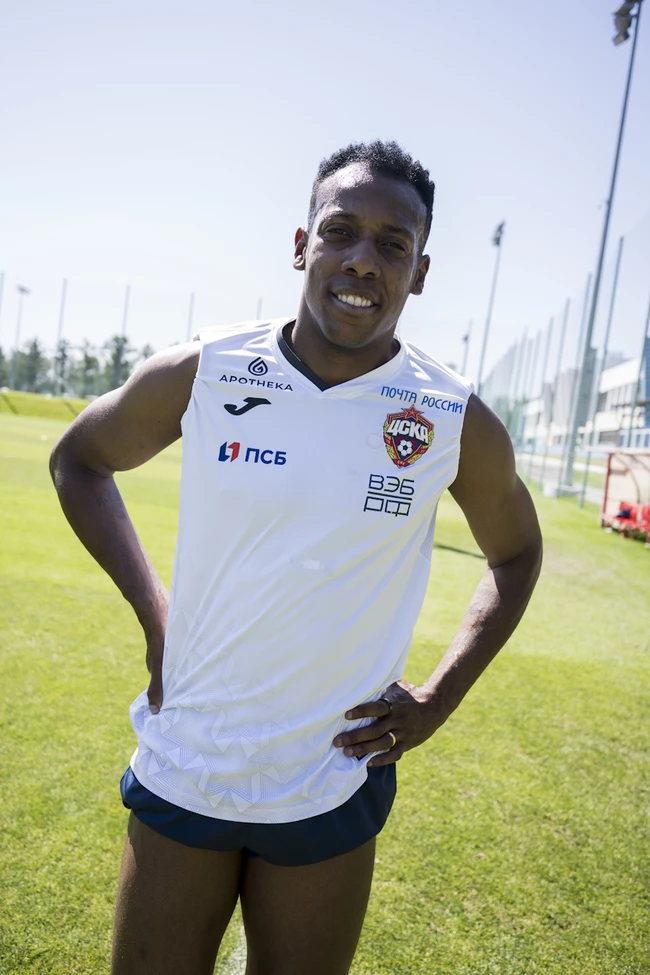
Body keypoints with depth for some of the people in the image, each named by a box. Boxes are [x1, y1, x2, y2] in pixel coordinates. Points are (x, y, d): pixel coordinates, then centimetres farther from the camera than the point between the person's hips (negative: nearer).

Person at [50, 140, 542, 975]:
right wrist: (154, 614, -3)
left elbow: (515, 552, 9)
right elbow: (79, 460, 7)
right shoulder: (201, 373, -10)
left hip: (331, 799, 0)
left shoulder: (458, 424, -9)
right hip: (179, 778, 1)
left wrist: (439, 700, 0)